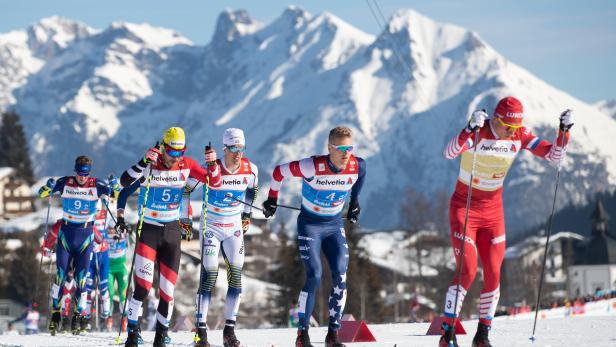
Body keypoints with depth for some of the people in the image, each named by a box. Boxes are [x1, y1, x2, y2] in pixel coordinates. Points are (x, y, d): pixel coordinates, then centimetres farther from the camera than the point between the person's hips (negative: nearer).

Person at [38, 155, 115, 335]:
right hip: (66, 234, 1)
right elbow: (42, 193, 0)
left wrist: (111, 191, -34)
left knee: (82, 278, -1)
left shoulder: (96, 185, -8)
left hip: (85, 236, -1)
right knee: (60, 275, -2)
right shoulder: (65, 183, -4)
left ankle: (79, 316, 6)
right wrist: (49, 186, -23)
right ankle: (55, 313, 8)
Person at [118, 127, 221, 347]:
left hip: (172, 231, 3)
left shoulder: (186, 165, -3)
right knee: (143, 285, -18)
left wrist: (213, 164, -21)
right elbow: (125, 182, -29)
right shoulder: (150, 165, -14)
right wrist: (144, 162, -41)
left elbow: (215, 183, -2)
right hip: (148, 229, -3)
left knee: (168, 288, 4)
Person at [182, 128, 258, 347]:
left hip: (235, 228, 4)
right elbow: (185, 188, -7)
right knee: (209, 276, -12)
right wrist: (185, 218, -3)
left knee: (236, 277, -3)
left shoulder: (250, 170, -9)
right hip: (211, 227, -4)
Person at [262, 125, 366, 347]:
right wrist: (272, 199, 0)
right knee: (314, 277, -16)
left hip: (334, 225, 4)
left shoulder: (357, 166, -14)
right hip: (309, 224, -4)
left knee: (340, 277, -9)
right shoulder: (313, 167, -27)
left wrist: (354, 201, 19)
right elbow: (279, 172, -11)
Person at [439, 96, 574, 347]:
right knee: (468, 271, -15)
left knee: (493, 273, -1)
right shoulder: (477, 132, -22)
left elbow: (553, 155, -4)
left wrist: (564, 131, -21)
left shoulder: (520, 136, -7)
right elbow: (449, 153, -39)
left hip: (493, 211, 5)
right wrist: (470, 130, -54)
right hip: (464, 208, -5)